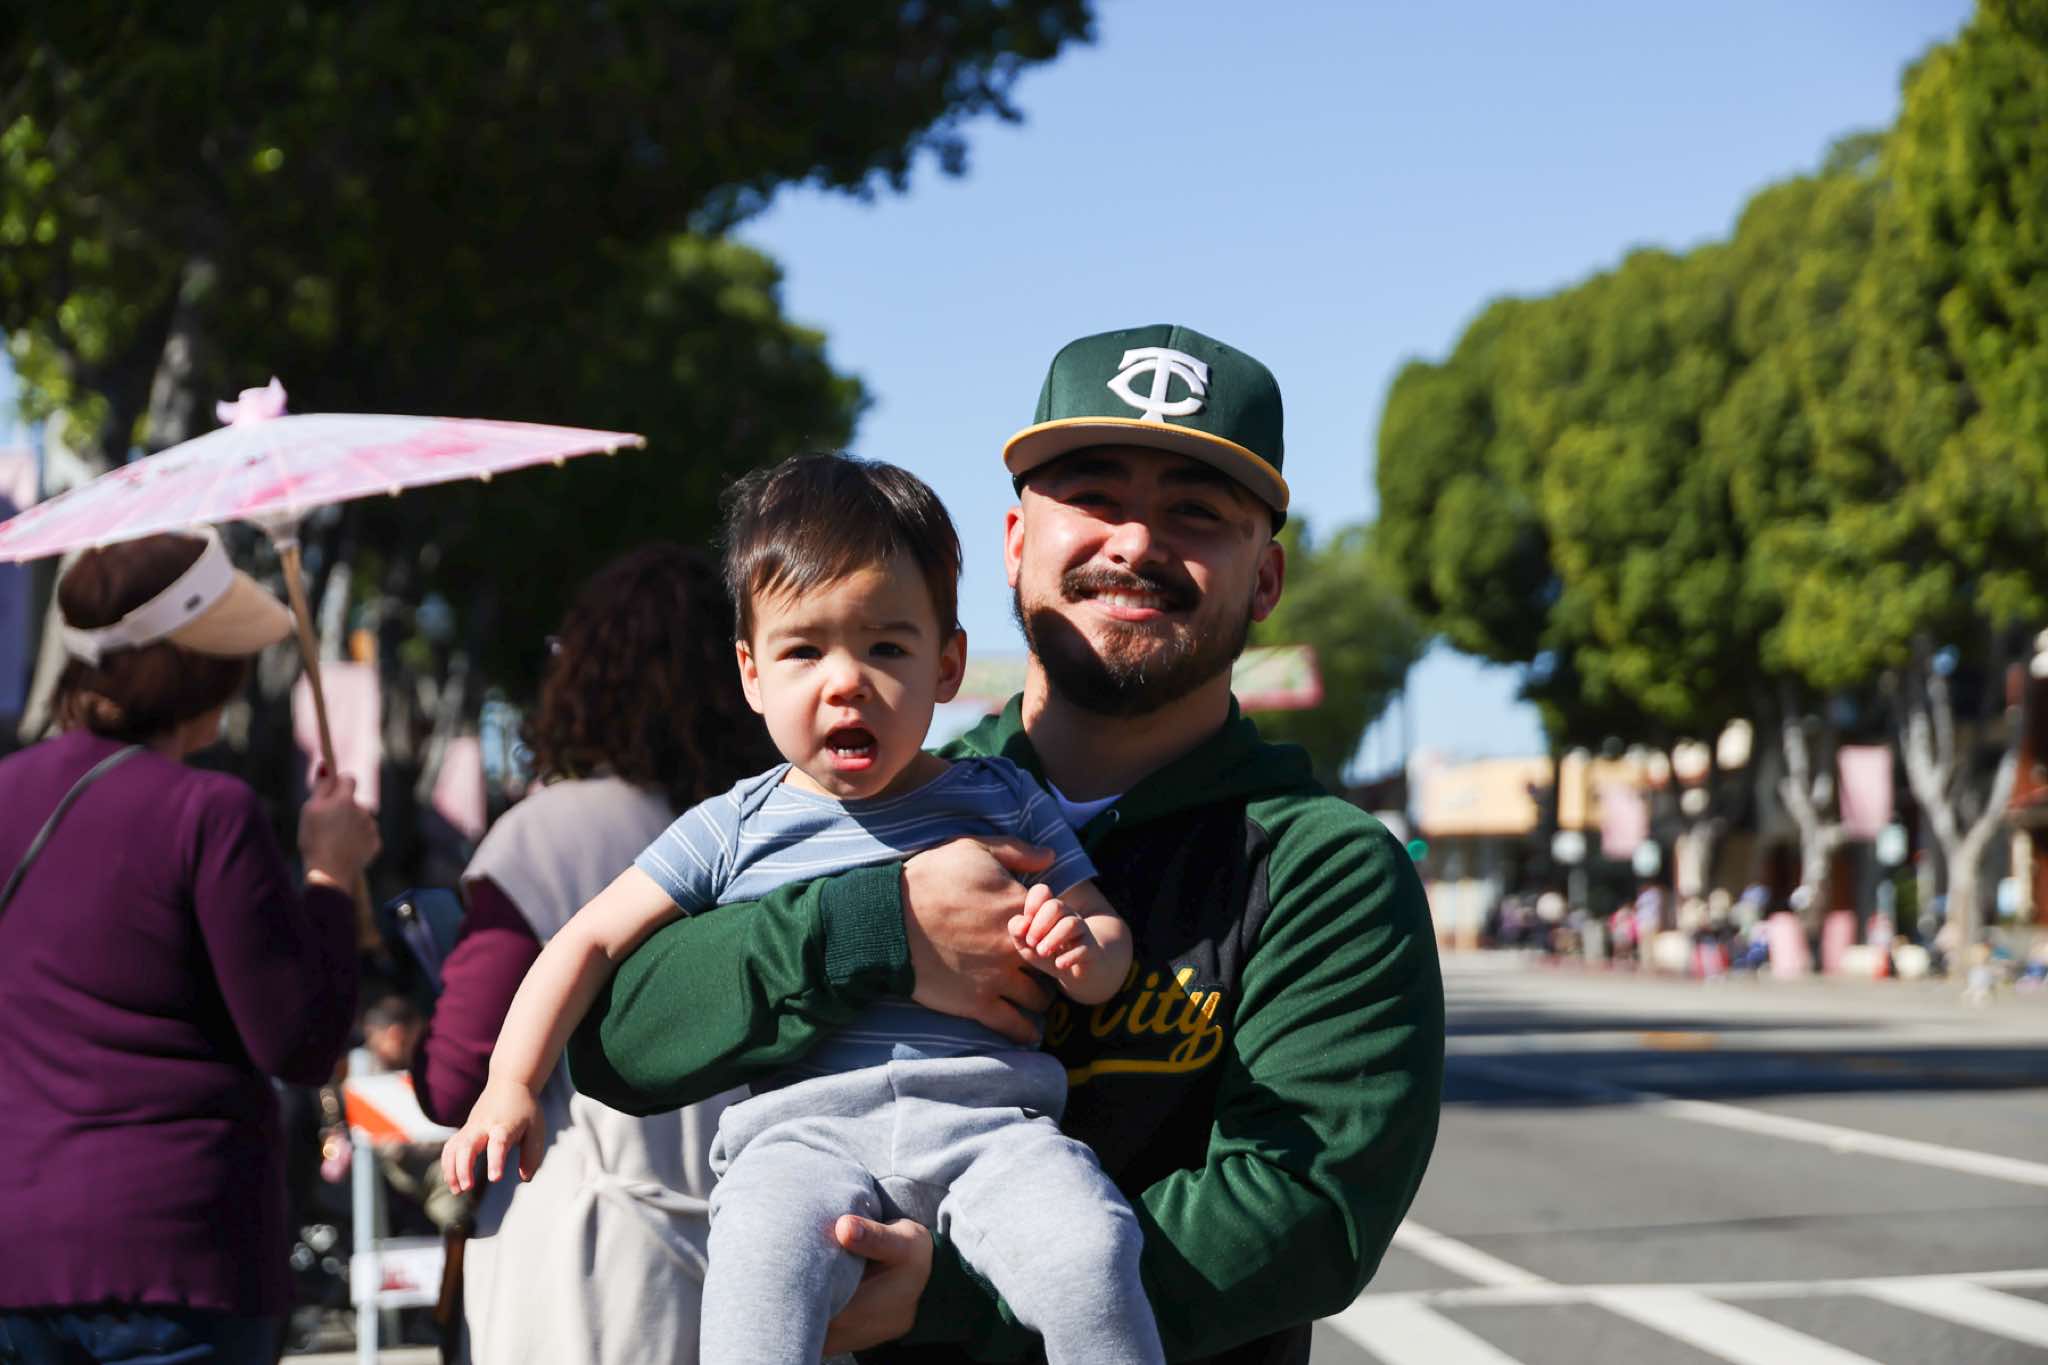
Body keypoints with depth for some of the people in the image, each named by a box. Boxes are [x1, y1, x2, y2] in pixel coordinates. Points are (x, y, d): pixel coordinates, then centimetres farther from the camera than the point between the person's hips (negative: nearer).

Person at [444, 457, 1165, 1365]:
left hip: (988, 1114, 1)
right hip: (805, 1128, 0)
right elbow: (592, 943, 17)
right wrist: (511, 1084, 7)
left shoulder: (1002, 804, 16)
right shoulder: (734, 831, 15)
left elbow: (1107, 938, 18)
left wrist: (1083, 951, -7)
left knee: (1085, 1254, -30)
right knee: (764, 1259, -35)